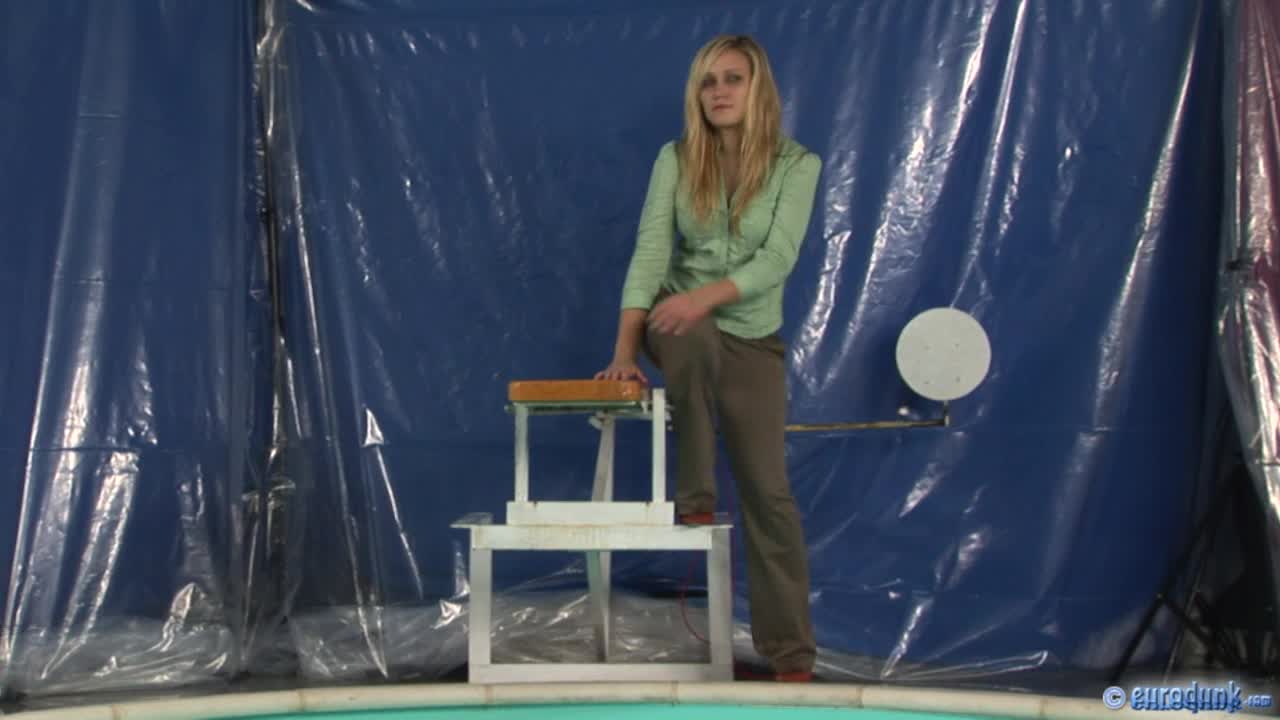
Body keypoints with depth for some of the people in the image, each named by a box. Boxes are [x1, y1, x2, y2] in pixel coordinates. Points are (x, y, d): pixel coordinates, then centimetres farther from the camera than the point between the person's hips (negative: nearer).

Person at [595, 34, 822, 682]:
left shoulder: (797, 164, -9)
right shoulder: (676, 158, -6)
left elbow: (777, 258, -19)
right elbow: (650, 251, -14)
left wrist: (707, 294, -35)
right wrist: (624, 348, -24)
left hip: (753, 337, 0)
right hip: (678, 321, 0)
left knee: (768, 492, -4)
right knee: (696, 341, -40)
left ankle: (791, 654, 5)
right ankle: (695, 498, -18)